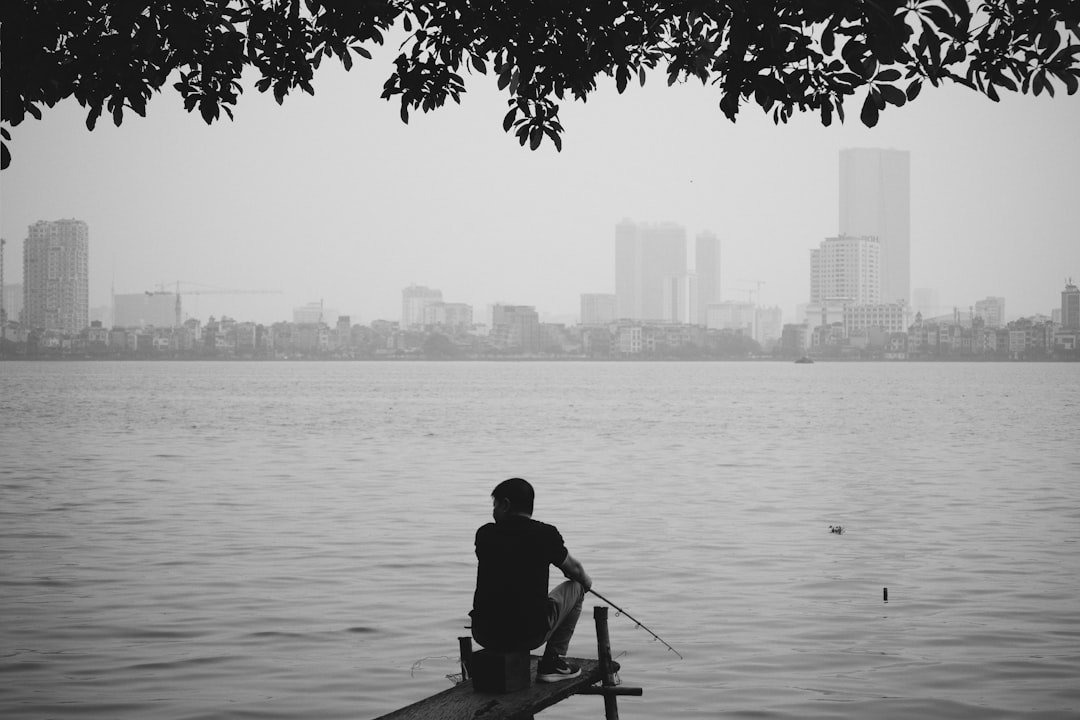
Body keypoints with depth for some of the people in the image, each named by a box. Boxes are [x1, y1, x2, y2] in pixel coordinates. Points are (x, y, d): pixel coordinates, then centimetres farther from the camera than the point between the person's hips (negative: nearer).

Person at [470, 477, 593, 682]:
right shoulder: (546, 534, -2)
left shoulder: (485, 534, 3)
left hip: (485, 634, 3)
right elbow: (575, 570, 16)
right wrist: (586, 581, 42)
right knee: (575, 587, 21)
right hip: (531, 634, -3)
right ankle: (552, 662, 16)